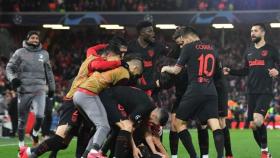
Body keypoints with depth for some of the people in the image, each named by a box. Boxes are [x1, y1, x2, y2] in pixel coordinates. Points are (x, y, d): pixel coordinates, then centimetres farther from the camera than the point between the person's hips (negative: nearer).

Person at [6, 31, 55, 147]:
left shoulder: (44, 54, 11)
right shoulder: (20, 53, 2)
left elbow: (48, 72, 20)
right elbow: (10, 67, 2)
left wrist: (51, 87, 20)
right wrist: (12, 78, -17)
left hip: (39, 90, 1)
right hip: (24, 90, -1)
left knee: (39, 116, -17)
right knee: (22, 119, 4)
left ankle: (35, 133, 13)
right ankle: (21, 144, 18)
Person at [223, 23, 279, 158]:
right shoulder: (249, 51, 16)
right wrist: (230, 71, 12)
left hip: (265, 92, -6)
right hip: (252, 92, 6)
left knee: (257, 120, -23)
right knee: (253, 125, 4)